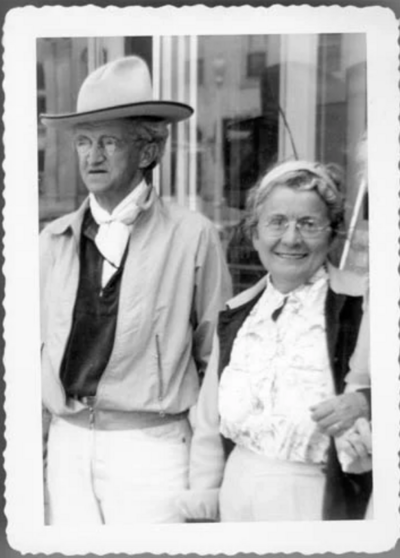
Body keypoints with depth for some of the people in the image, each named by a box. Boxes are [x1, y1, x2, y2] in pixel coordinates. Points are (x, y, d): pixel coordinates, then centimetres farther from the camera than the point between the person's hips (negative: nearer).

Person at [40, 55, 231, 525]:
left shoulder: (192, 235, -7)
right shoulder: (54, 239, 5)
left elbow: (216, 356, -3)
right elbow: (38, 339, 10)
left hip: (151, 445, -3)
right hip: (66, 444, 4)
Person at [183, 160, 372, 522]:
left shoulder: (360, 306, -8)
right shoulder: (236, 314, 7)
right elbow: (209, 422, 12)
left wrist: (364, 402, -30)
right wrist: (204, 496, 9)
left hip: (323, 500, -4)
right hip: (239, 494, 4)